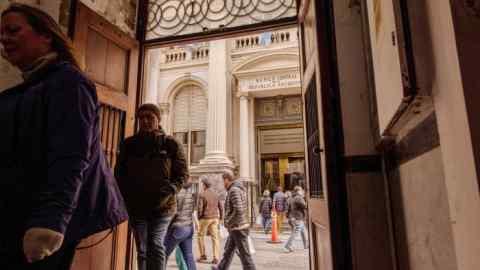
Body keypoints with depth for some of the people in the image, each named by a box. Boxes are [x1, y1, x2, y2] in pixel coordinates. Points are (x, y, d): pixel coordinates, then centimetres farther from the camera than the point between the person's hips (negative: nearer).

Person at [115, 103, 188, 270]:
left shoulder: (171, 144, -2)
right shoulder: (129, 144, 5)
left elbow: (182, 173, -1)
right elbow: (119, 173, 11)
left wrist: (169, 190, -18)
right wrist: (126, 195, -5)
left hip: (162, 206, -3)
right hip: (136, 207, 3)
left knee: (156, 245, -14)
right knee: (142, 250, 11)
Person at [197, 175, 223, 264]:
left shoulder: (202, 195, -10)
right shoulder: (215, 193, 6)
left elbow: (200, 208, -14)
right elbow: (221, 207, 6)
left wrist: (199, 218, 1)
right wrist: (220, 218, 15)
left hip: (205, 218, -4)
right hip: (215, 218, 4)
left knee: (201, 236, 14)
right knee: (215, 237, 4)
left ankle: (203, 255, 18)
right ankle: (216, 258, 1)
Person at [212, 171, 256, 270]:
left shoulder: (234, 190, -20)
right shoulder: (239, 189, 11)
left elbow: (238, 210, -29)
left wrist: (228, 223, -15)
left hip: (238, 228, -10)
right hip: (239, 227, 10)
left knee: (244, 254, -1)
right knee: (228, 249, 25)